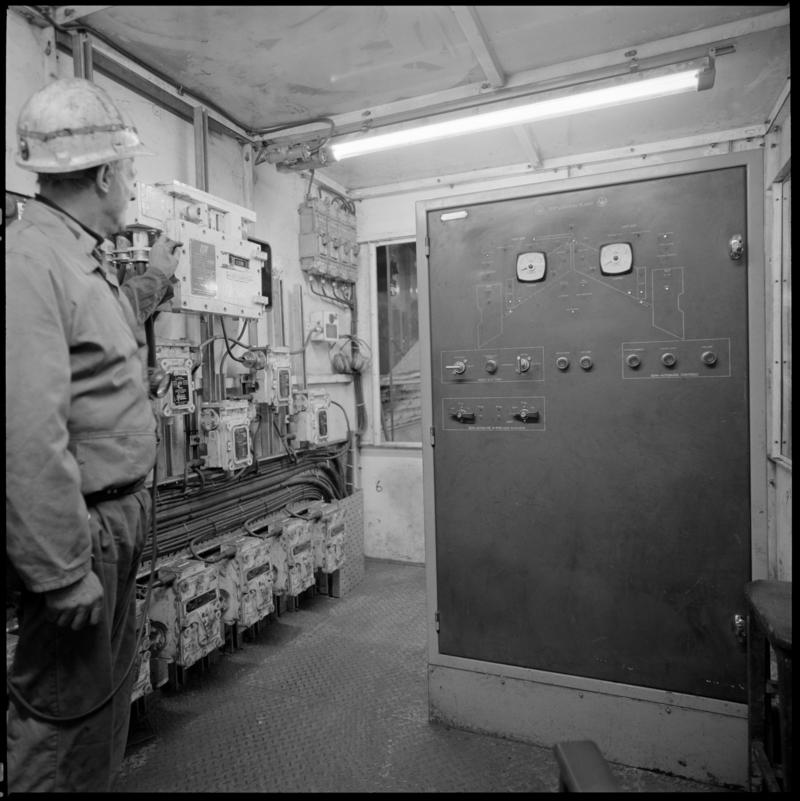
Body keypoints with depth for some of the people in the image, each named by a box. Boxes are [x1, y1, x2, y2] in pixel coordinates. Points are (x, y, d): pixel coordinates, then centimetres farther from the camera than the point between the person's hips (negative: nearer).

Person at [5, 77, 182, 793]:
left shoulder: (83, 258, 11)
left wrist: (154, 282, 33)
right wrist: (62, 572, -24)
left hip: (120, 515, 10)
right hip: (82, 527, -10)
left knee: (111, 684, 23)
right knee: (65, 707, 8)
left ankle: (96, 782, 43)